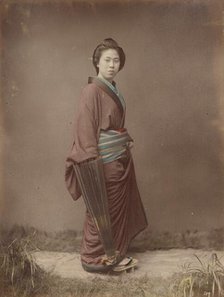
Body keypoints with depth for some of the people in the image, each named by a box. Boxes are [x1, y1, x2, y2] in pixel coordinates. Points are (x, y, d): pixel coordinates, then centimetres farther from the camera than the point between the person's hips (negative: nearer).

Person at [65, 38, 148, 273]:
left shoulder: (113, 89, 11)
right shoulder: (92, 91, -15)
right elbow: (85, 127, -19)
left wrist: (126, 139, 8)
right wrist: (94, 161, -21)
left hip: (120, 158, 9)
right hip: (104, 161, -9)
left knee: (118, 206, 16)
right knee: (102, 209, 3)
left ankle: (114, 253, 30)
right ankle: (95, 258, 19)